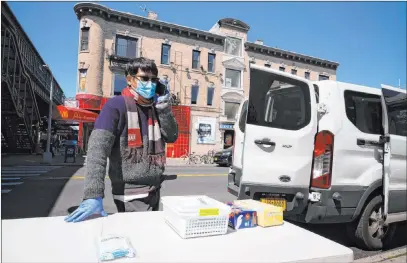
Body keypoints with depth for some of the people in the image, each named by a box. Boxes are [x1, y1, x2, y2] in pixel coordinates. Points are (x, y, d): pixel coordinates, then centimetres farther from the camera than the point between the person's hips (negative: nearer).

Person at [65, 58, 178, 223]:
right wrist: (93, 195, -32)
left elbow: (172, 137, 4)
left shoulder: (155, 109, 8)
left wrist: (164, 107, -9)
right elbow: (97, 148, -22)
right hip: (131, 195, -7)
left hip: (155, 191, 7)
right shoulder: (116, 106, -13)